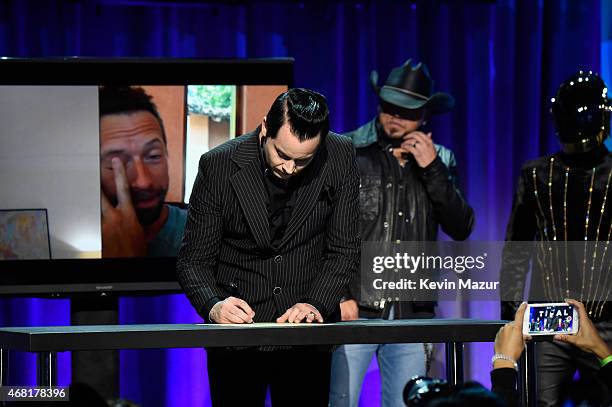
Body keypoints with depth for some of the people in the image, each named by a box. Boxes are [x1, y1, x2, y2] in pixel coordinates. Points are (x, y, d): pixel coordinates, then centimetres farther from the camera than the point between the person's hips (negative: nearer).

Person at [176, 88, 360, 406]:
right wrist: (214, 305, -27)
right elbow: (194, 260, -8)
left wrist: (316, 305, -19)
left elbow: (343, 250, -3)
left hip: (306, 332, 1)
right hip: (238, 323, -1)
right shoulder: (219, 166, -12)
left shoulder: (340, 158, -8)